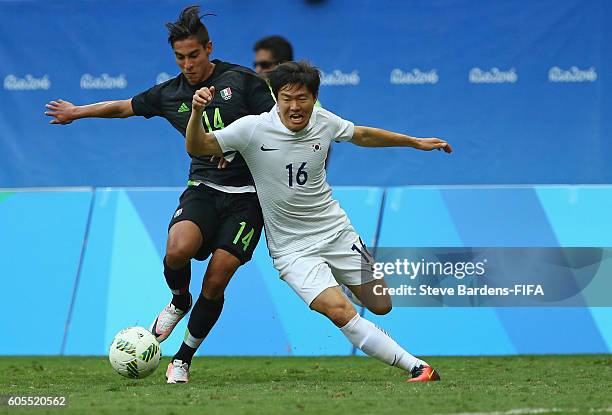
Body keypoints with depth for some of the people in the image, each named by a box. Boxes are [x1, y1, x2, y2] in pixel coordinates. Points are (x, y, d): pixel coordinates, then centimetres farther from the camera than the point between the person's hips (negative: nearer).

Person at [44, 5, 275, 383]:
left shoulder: (242, 80, -3)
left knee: (216, 282, -10)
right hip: (204, 187, 2)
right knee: (178, 249, -28)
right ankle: (179, 302, 7)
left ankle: (183, 359, 10)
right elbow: (125, 107, 25)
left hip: (247, 194, -2)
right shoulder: (170, 94, 9)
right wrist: (77, 112, 36)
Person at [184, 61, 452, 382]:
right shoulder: (253, 129, -16)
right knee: (338, 310, -23)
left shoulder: (324, 122, -5)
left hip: (336, 232, 4)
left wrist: (415, 142, 21)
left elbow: (362, 135, 16)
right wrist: (197, 112, -32)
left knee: (382, 305, 6)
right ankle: (417, 368, -19)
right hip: (292, 248, -4)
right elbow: (197, 148, -13)